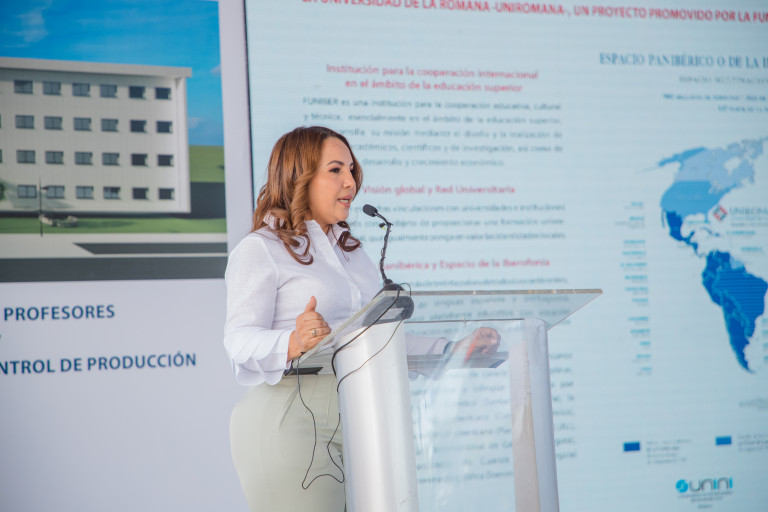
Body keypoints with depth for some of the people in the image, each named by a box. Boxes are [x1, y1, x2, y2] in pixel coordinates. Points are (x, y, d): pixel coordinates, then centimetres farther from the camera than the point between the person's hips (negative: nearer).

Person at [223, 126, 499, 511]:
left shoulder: (351, 250, 23)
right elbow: (240, 340, -13)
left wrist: (454, 350, 12)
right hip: (294, 418, -7)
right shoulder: (259, 251, -2)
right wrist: (293, 344, -33)